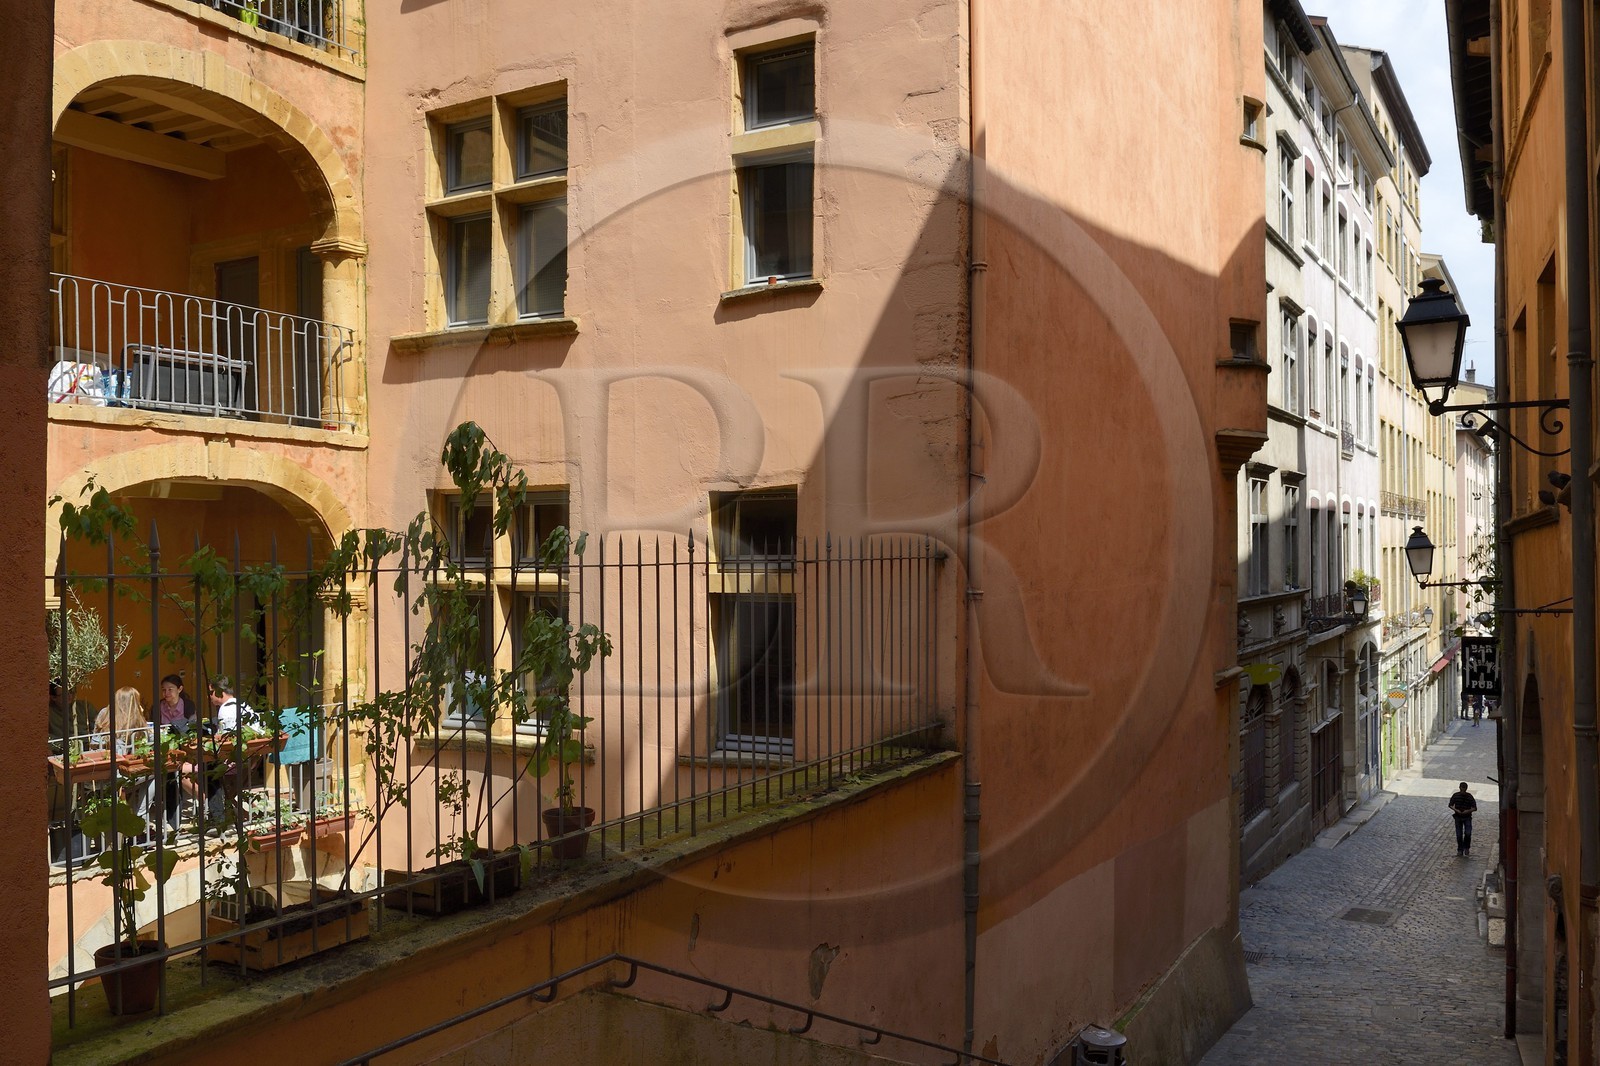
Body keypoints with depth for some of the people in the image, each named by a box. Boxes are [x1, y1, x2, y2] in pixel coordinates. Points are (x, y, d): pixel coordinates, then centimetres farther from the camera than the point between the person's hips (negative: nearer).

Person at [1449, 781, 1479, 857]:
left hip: (1467, 817, -1)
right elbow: (1450, 805, 3)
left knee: (1468, 833, -14)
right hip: (1458, 817, 1)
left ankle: (1466, 847, 11)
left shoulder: (1469, 796, -8)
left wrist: (1468, 811, -22)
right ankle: (1460, 850, 18)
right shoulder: (1455, 796, -4)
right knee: (1459, 835, 3)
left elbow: (1475, 808, -5)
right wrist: (1456, 810, -15)